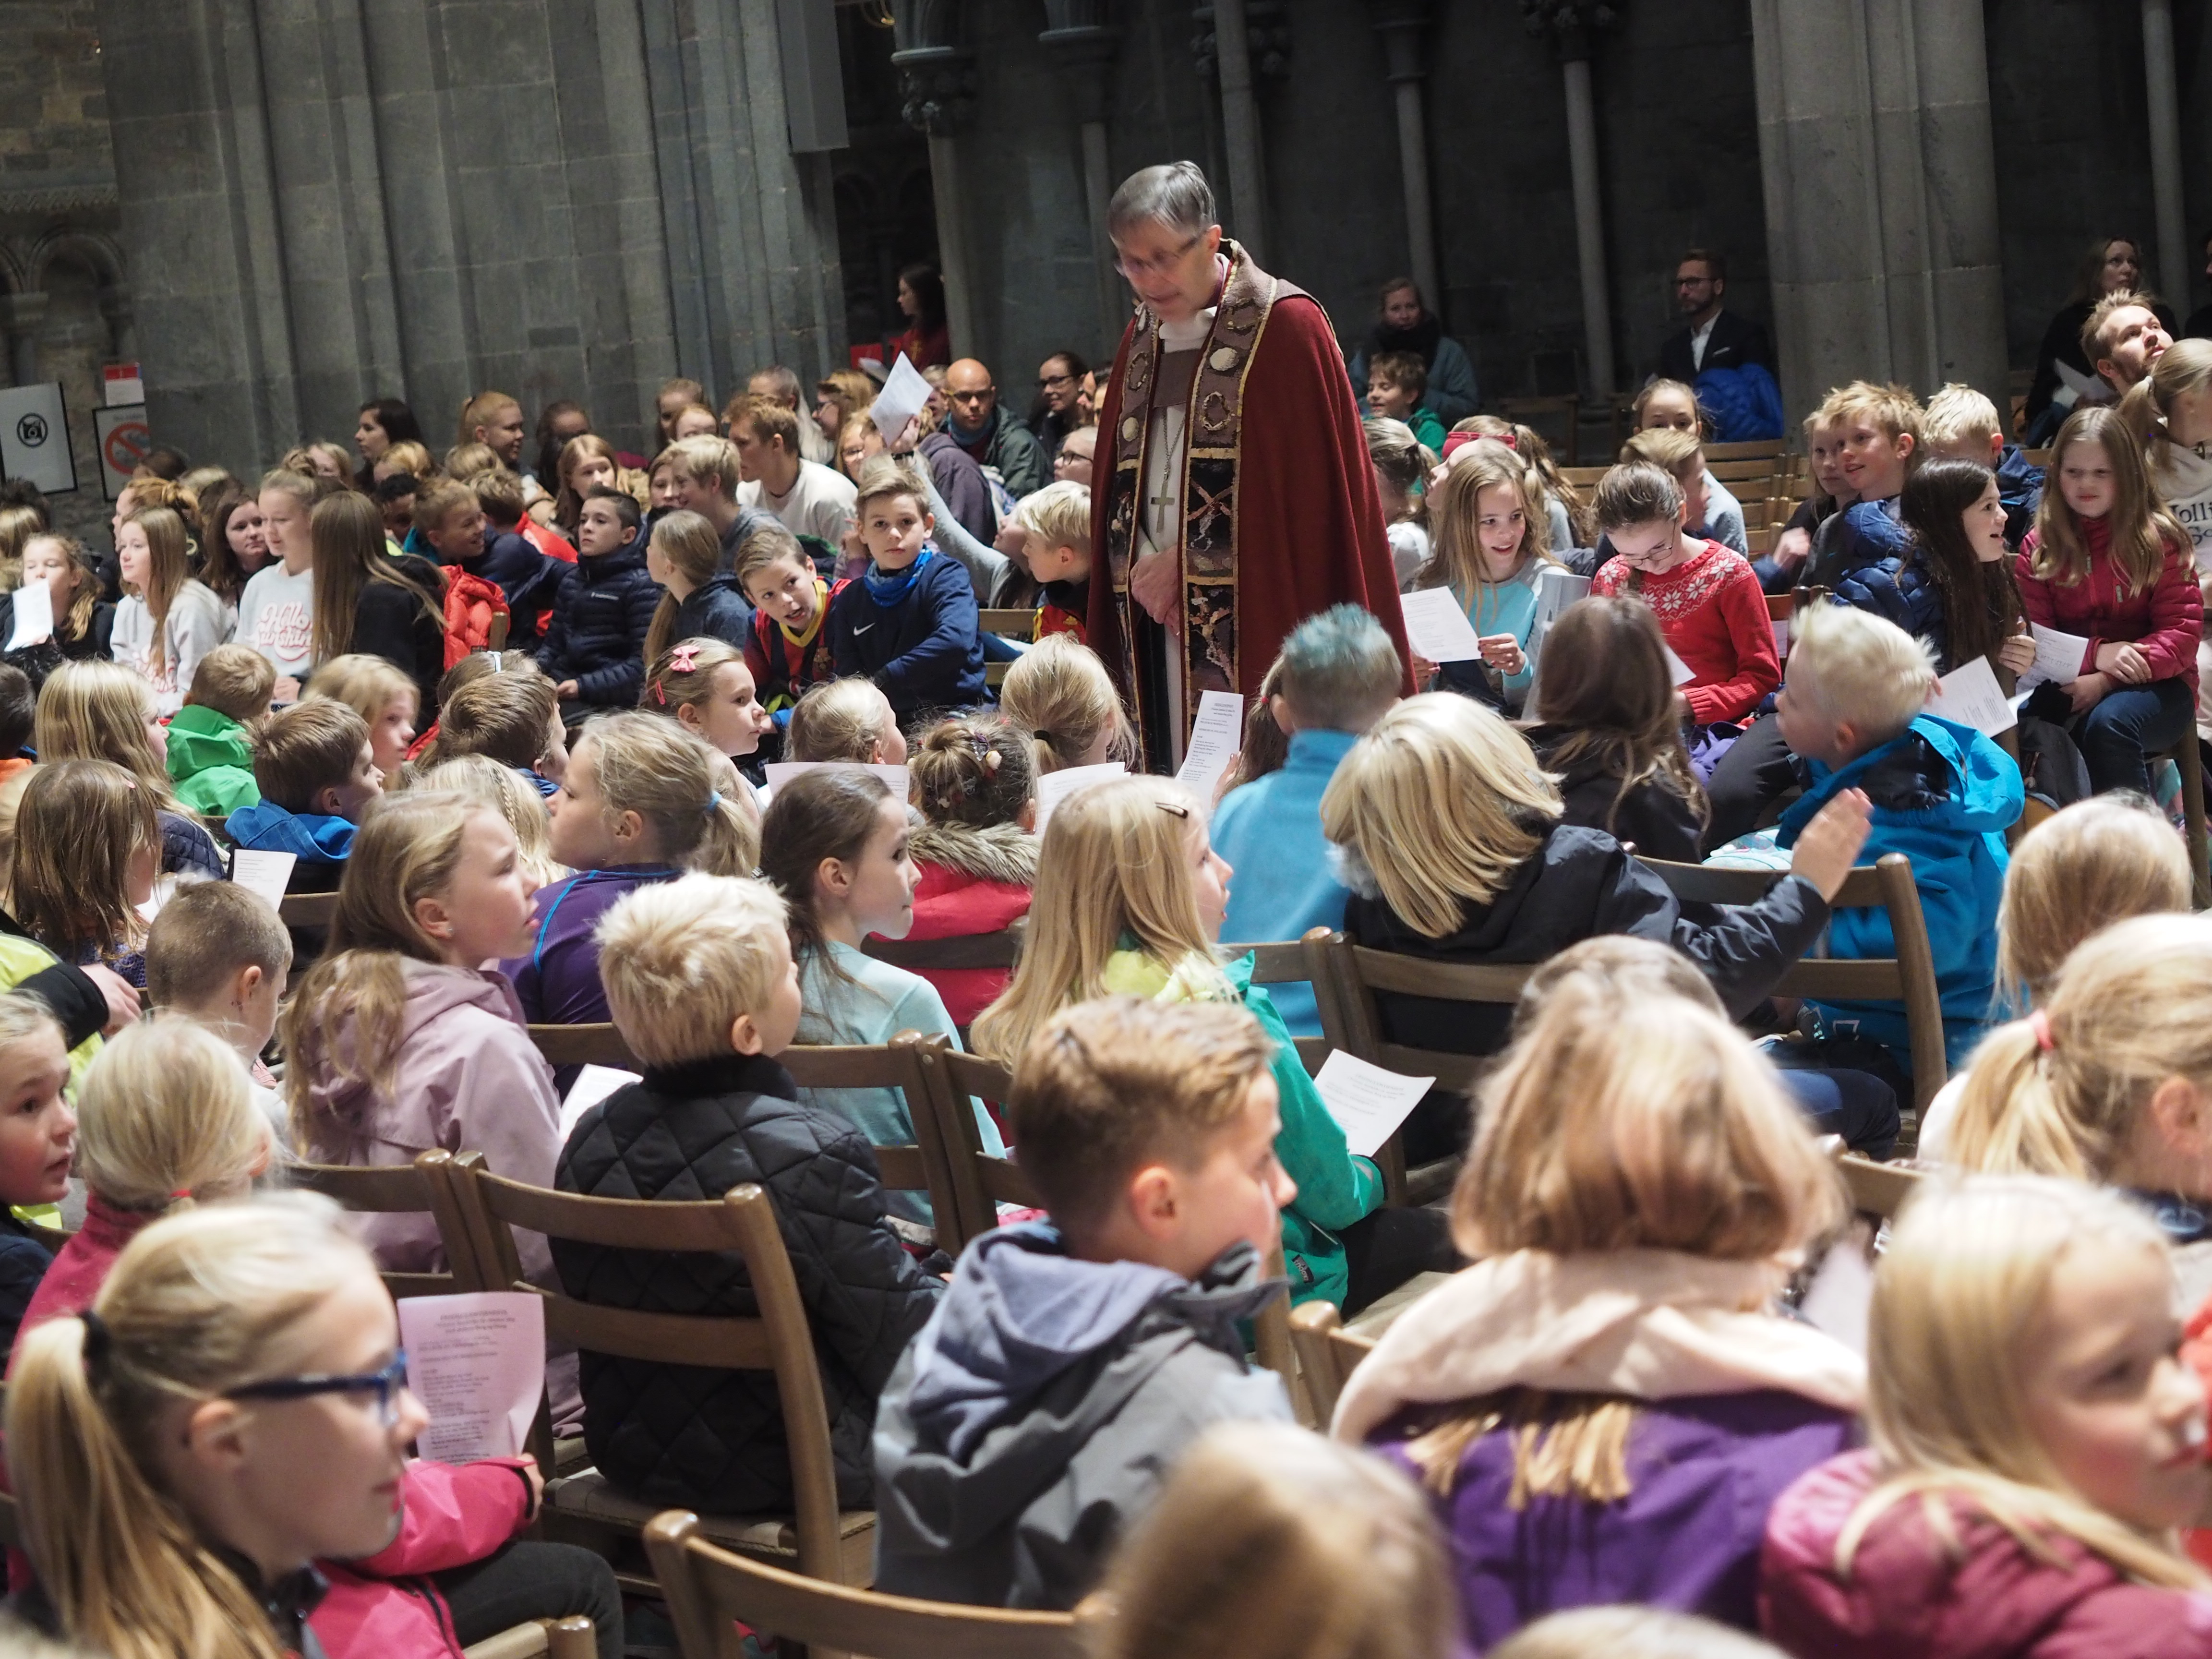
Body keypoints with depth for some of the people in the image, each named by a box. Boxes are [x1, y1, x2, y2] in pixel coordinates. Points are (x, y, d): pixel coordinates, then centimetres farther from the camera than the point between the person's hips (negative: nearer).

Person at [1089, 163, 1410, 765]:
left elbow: (1309, 486, -9)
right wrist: (1142, 567, 0)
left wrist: (1190, 559, -9)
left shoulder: (1285, 327, -5)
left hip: (1258, 622, -5)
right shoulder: (1142, 337, 15)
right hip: (1158, 614, 6)